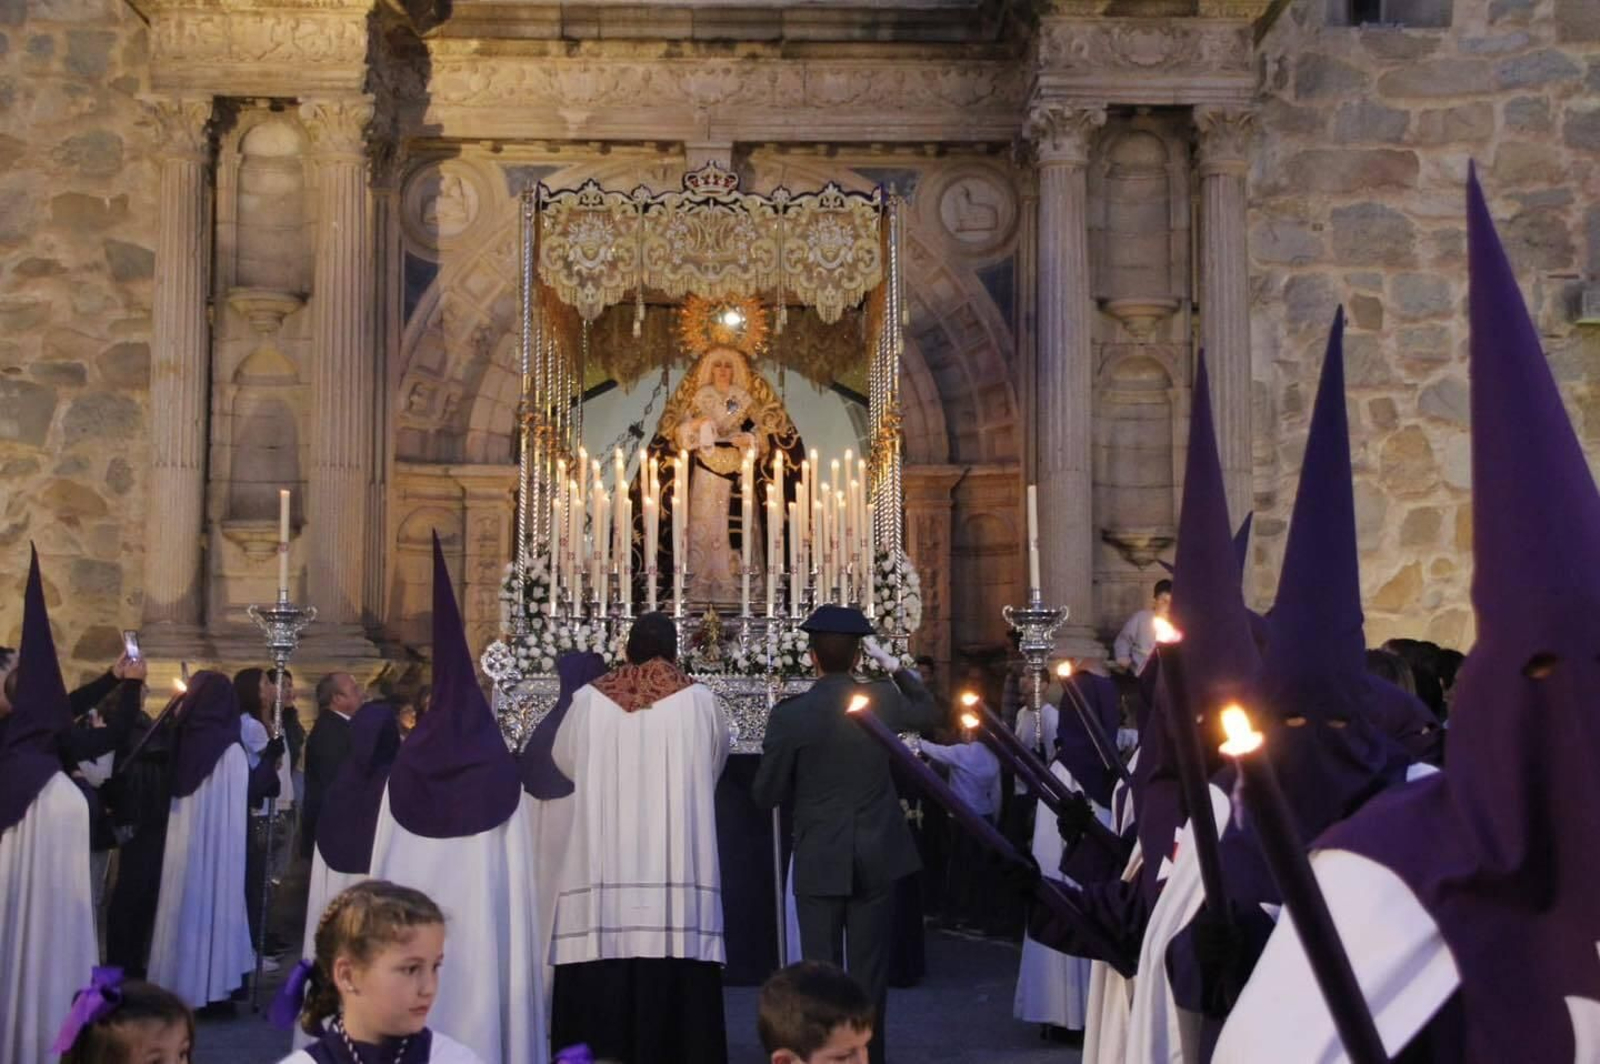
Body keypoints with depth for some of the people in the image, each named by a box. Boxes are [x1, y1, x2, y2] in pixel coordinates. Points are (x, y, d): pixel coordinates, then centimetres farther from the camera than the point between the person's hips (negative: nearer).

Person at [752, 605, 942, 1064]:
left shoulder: (789, 715, -12)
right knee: (869, 971, 10)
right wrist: (893, 665, 19)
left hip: (818, 862, -2)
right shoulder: (883, 699, -6)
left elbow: (765, 793, -4)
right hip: (877, 858, 2)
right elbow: (930, 714, 17)